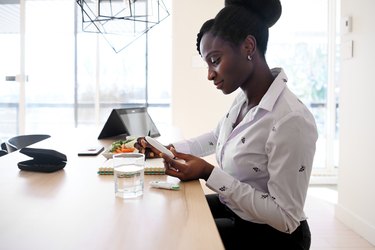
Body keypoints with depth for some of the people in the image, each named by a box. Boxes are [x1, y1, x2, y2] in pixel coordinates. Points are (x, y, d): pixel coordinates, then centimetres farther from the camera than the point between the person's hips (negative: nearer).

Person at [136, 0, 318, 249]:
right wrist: (167, 149, 2)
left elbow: (286, 218, -27)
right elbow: (214, 139, 16)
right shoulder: (243, 99, -4)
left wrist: (209, 174, -29)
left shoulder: (291, 120, -31)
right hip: (234, 208, 7)